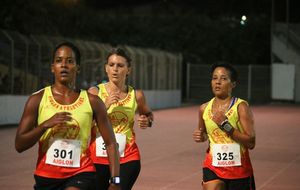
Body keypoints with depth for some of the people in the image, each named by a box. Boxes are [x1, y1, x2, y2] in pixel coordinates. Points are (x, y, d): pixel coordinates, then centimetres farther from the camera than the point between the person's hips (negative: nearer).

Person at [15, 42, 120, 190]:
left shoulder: (92, 101, 0)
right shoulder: (38, 100, 0)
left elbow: (111, 143, 3)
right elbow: (19, 145, -4)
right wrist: (46, 124, -18)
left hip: (81, 175, -2)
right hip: (46, 176, 2)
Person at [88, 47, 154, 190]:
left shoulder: (136, 95, 2)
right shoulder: (95, 92, -3)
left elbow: (148, 114, 22)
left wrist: (147, 122, 0)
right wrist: (104, 106, -18)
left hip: (127, 158, 0)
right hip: (98, 157, 0)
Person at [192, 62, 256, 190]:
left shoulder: (241, 107, -11)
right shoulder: (204, 109, 2)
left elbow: (251, 143, -18)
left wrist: (225, 124, -23)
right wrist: (200, 136, -1)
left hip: (238, 169, -2)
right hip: (213, 167, 2)